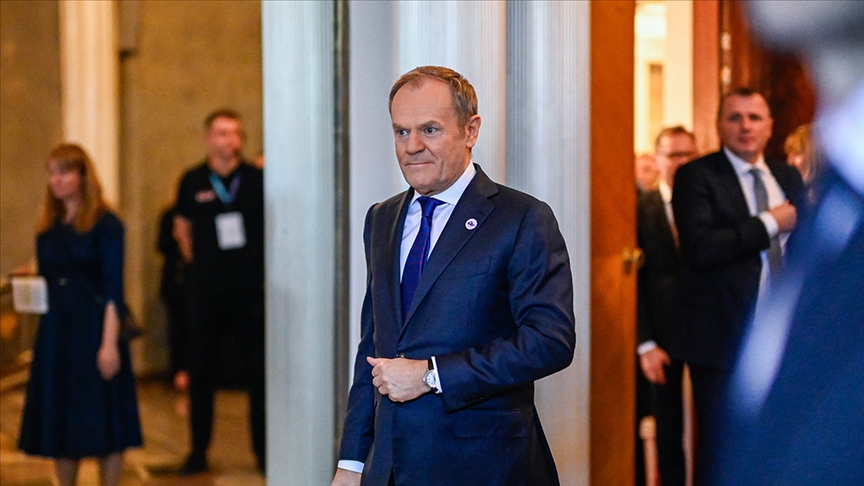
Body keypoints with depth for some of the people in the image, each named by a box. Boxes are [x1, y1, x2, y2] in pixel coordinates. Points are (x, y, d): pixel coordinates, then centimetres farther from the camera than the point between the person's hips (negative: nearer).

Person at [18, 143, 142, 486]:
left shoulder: (105, 224, -7)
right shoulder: (48, 228, 11)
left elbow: (113, 287, -11)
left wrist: (110, 342, -17)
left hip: (94, 326, -6)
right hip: (55, 329, 6)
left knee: (103, 420, -1)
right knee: (58, 420, 8)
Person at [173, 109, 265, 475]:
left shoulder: (258, 179, 0)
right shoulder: (192, 181, 4)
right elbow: (182, 228, 18)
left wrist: (263, 265, 4)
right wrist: (198, 263, 12)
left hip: (251, 289, -1)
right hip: (207, 290, 1)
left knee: (257, 370, 2)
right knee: (201, 371, 6)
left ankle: (263, 449, 10)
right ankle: (198, 450, 16)